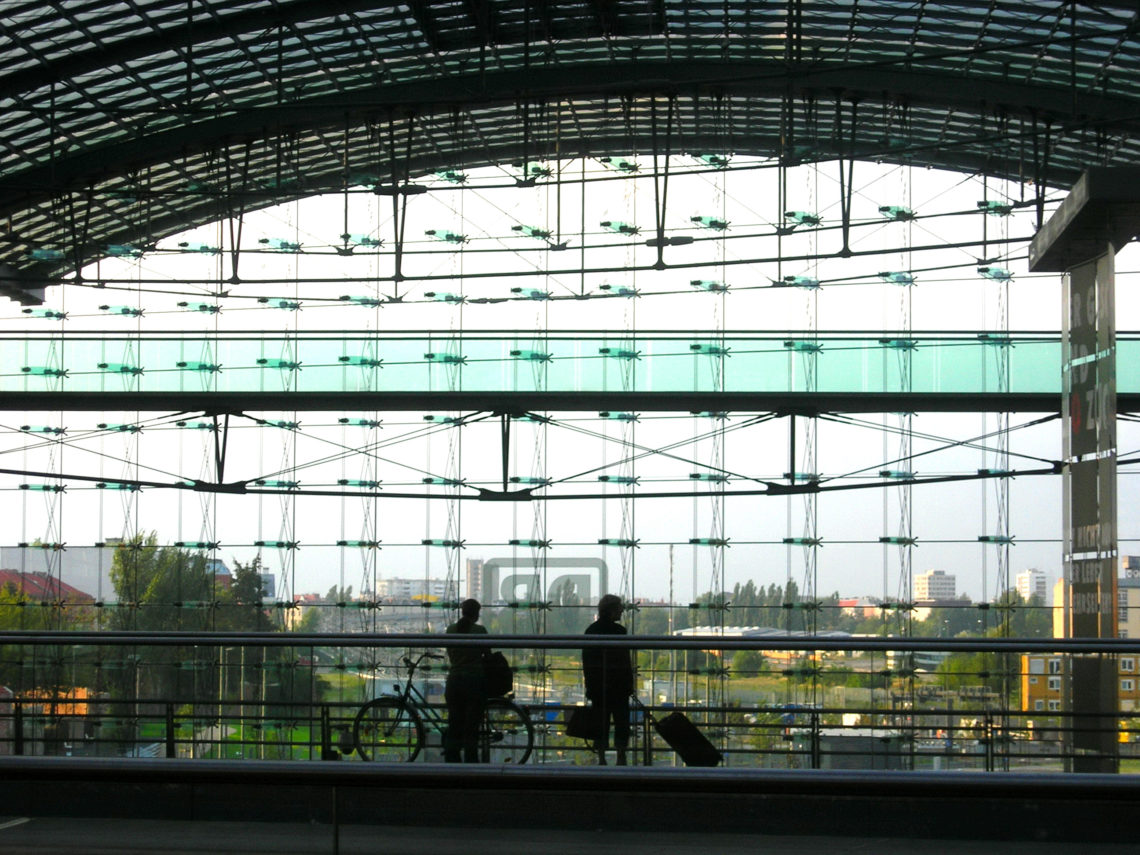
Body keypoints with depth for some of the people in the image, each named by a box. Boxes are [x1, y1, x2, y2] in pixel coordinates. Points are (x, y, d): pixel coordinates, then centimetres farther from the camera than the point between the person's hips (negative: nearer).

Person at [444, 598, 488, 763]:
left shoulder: (451, 630, 4)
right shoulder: (479, 630, -8)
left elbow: (450, 657, 10)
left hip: (454, 680, 4)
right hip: (475, 680, -4)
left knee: (453, 726, 9)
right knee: (471, 729, 0)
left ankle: (451, 763, 8)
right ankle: (470, 764, -1)